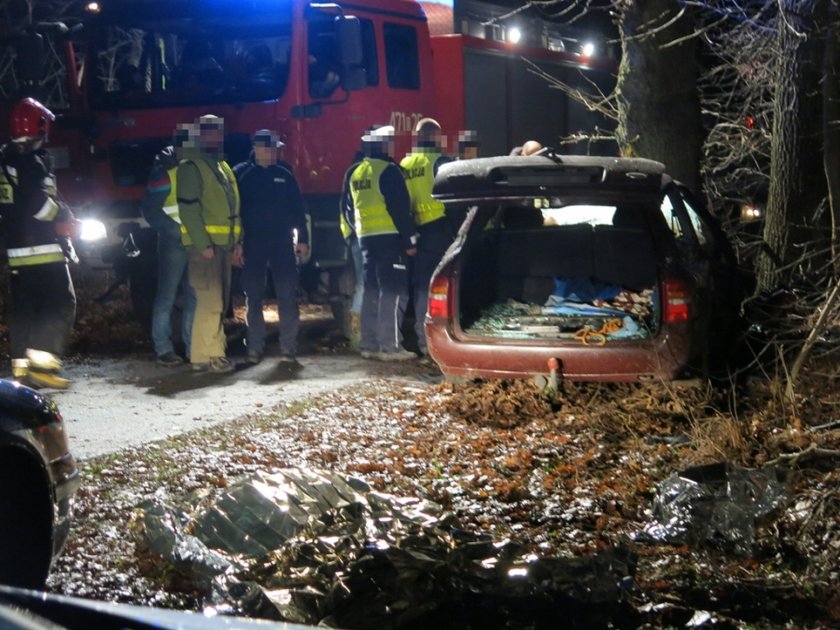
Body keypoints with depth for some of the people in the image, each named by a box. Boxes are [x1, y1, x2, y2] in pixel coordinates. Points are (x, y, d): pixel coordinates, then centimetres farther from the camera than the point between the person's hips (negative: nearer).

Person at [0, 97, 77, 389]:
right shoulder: (32, 161, -14)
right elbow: (39, 202, -23)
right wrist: (65, 217, -7)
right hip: (43, 247, -9)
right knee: (61, 304, -6)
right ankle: (42, 361, -15)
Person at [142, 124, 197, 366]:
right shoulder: (165, 172, -6)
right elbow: (151, 210, -10)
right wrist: (174, 230, -18)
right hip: (173, 243, -6)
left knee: (193, 296, 8)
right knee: (167, 296, -4)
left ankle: (192, 346, 15)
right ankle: (163, 349, -1)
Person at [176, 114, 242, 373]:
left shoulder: (223, 168, 19)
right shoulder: (191, 168, -8)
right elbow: (189, 210, -16)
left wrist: (237, 242, 13)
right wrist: (204, 245, -21)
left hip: (223, 245, 9)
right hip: (204, 245, -9)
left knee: (219, 302, 11)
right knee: (209, 302, -11)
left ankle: (215, 352, 18)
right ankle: (205, 357, -7)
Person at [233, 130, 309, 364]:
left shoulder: (283, 174, 8)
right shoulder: (240, 174, 1)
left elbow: (297, 209, 10)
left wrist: (302, 238, 4)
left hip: (282, 242, 2)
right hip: (252, 244, -2)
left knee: (287, 295, -2)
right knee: (253, 296, 3)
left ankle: (288, 347, 3)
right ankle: (255, 348, 10)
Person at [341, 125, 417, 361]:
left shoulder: (354, 173, 13)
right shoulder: (389, 171, -12)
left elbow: (349, 206, 19)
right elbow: (400, 209, -15)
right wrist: (409, 240, -12)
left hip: (366, 237, 8)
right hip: (389, 237, -8)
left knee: (371, 290, 13)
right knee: (393, 292, -6)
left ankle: (369, 344, 14)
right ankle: (390, 346, -9)